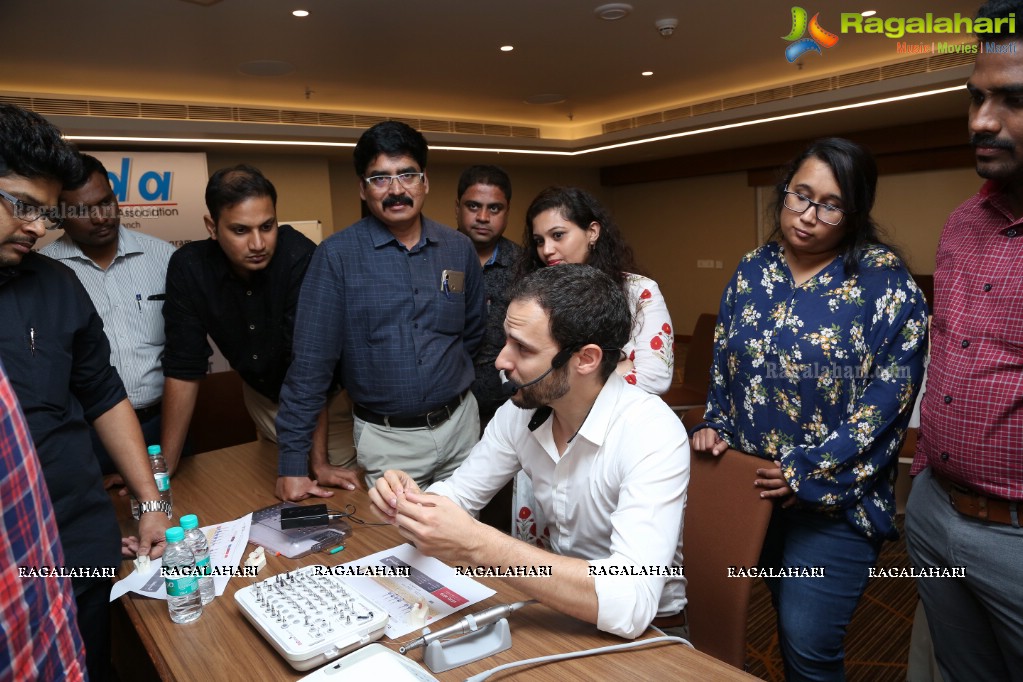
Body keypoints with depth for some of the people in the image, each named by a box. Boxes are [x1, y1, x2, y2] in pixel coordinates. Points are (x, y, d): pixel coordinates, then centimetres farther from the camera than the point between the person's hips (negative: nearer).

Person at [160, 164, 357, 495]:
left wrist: (319, 461, -31)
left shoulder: (299, 256, -31)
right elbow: (183, 368, -15)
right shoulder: (188, 267, -19)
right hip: (262, 396, 3)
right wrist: (164, 466, -15)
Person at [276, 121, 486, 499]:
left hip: (460, 425, 4)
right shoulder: (337, 255, -11)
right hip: (386, 439, -3)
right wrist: (292, 462, -12)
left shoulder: (459, 249, 0)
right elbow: (311, 361, -12)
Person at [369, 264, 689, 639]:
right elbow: (458, 491, 4)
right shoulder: (519, 411, -9)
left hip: (645, 628, -5)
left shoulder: (653, 433, -28)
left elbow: (630, 603, -36)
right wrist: (412, 500, -20)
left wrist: (476, 544, -38)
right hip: (558, 603, 6)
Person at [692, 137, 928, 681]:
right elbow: (724, 362, 11)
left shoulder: (885, 283, -11)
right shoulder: (753, 270, 3)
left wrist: (810, 473, -17)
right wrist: (715, 425, -3)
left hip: (836, 495, -4)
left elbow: (888, 400, -14)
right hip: (753, 484, 4)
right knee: (789, 619, 20)